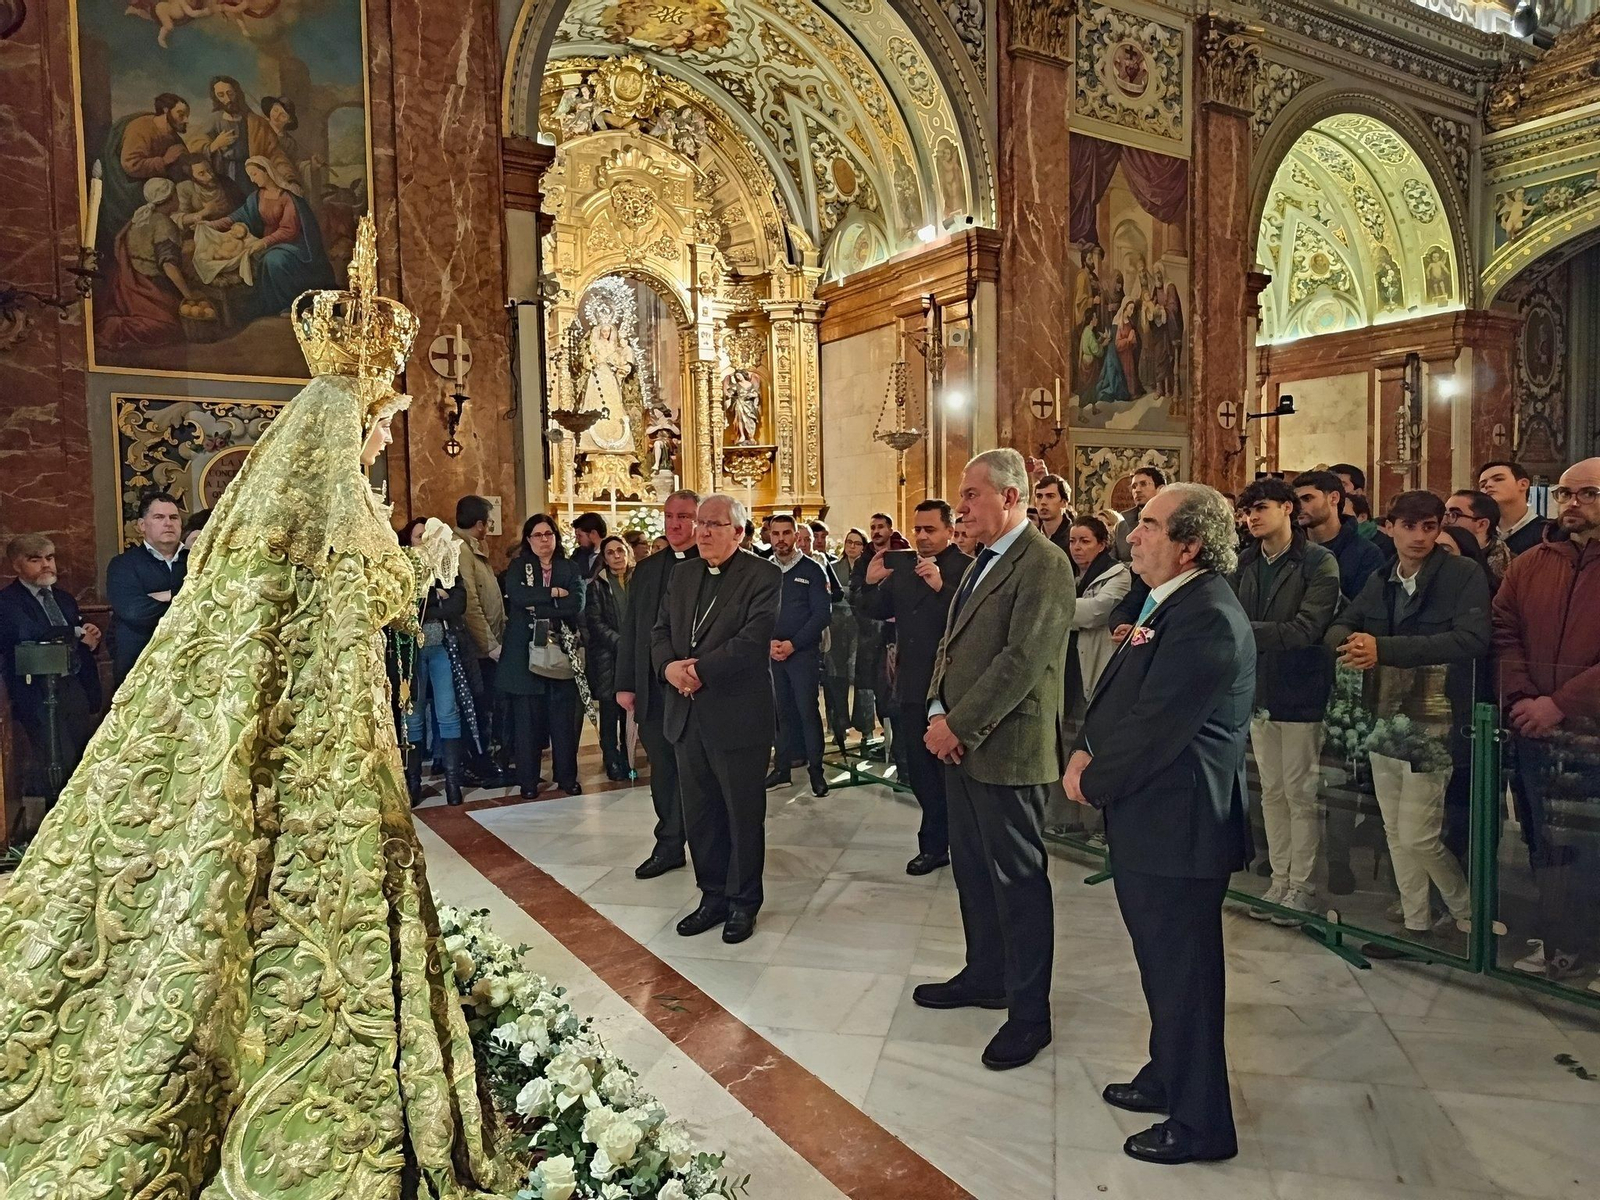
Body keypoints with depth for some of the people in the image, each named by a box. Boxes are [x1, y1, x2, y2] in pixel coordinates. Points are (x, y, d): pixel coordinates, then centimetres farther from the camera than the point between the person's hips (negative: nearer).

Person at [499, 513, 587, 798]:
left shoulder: (570, 569, 11)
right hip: (526, 651, -1)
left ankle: (567, 776, 13)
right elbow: (517, 596, -12)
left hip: (562, 651, 1)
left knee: (564, 716, 2)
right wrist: (554, 594, -9)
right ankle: (528, 779, 10)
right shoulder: (518, 567, 8)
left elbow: (576, 605, -5)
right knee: (528, 716, 0)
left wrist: (537, 604, -10)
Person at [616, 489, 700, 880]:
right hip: (652, 690, 5)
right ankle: (669, 847, 24)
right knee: (662, 770, 12)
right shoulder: (646, 569, 11)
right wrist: (625, 684, 7)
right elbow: (630, 631, 12)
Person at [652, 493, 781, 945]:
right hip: (687, 716, 6)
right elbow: (660, 631, 10)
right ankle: (712, 895, 30)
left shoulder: (763, 576, -8)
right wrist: (668, 666, -11)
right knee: (699, 815, 14)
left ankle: (743, 902, 24)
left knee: (744, 815, 8)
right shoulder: (682, 574, 13)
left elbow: (753, 638, -19)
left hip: (738, 716, -6)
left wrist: (699, 670, -20)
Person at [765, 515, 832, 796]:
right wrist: (768, 642, -9)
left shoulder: (811, 570, -2)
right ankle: (782, 768, 16)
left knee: (807, 710, -4)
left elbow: (821, 614, -7)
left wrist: (792, 644, -13)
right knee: (783, 710, 9)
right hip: (772, 653, 3)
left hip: (803, 652, -3)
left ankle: (815, 769, 5)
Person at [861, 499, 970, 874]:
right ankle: (935, 845, 29)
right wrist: (871, 583, -5)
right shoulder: (902, 569, 10)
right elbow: (879, 611, 12)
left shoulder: (966, 569, -11)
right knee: (921, 772, 15)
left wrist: (941, 585, -33)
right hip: (911, 687, 7)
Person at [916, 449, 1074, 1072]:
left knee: (1018, 880, 3)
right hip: (960, 744, 9)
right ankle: (985, 976, 37)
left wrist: (958, 725, -18)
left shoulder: (1043, 564, -14)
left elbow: (1022, 660, -22)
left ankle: (1029, 1012, 17)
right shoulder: (982, 563, 15)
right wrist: (937, 713, 1)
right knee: (971, 870, 19)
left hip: (1006, 749, -9)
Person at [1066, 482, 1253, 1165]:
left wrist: (1092, 784, -11)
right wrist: (1085, 748, -3)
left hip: (1178, 827, -10)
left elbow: (1155, 728, -24)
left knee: (1183, 974, 6)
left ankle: (1199, 1124, 24)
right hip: (1151, 821, 10)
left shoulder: (1205, 619, -23)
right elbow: (1119, 695, 13)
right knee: (1164, 965, 24)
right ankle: (1168, 1078, 43)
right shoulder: (1173, 604, 10)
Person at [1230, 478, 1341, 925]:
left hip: (1300, 693, -6)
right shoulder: (1245, 564, 7)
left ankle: (1302, 888, 16)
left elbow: (1305, 629, -20)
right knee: (1272, 793, 14)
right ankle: (1280, 882, 25)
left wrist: (1242, 630, -23)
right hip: (1259, 693, 6)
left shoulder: (1319, 563, -10)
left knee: (1301, 794, 4)